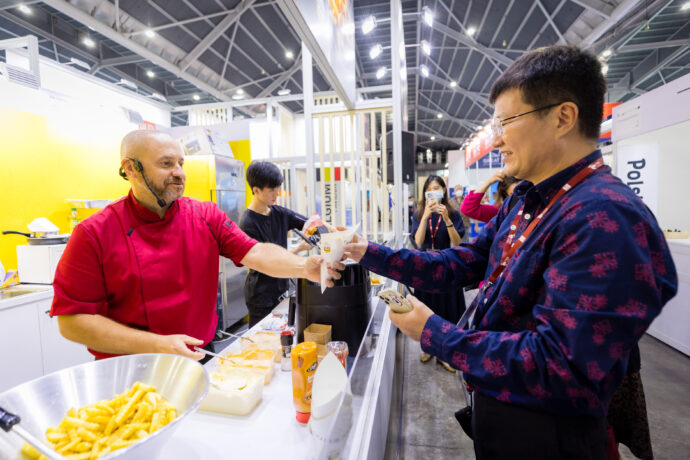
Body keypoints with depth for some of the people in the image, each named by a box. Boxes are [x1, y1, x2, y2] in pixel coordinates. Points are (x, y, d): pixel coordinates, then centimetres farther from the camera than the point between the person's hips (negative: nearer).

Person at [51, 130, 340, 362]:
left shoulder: (206, 216, 0)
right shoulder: (94, 234, -8)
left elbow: (254, 252, -10)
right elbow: (72, 320, -8)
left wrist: (303, 267, -28)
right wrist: (156, 345, -17)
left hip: (202, 359, 2)